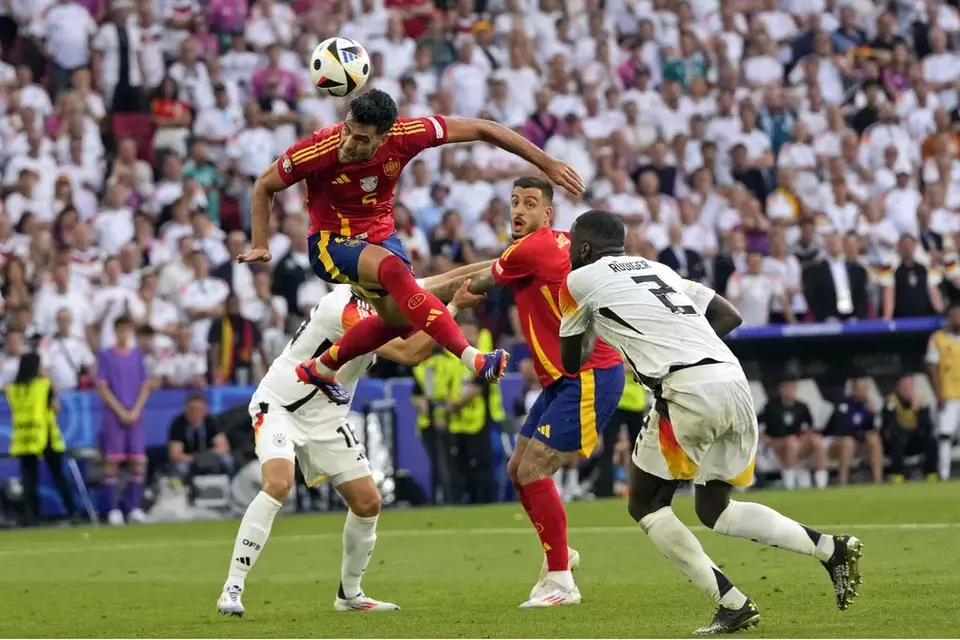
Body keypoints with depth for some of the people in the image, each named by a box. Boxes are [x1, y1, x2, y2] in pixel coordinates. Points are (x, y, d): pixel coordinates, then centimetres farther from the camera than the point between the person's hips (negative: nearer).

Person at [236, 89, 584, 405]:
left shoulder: (405, 135, -24)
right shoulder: (317, 150, -29)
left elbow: (482, 130, -17)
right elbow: (265, 185, -10)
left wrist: (549, 165, -15)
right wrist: (260, 246, -16)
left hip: (380, 234, 6)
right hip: (332, 241, -5)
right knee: (394, 268, -32)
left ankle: (322, 367, 31)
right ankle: (471, 358, -39)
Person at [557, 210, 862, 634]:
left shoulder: (580, 281, 10)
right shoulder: (658, 269, 28)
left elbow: (571, 363, 22)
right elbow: (730, 316, 26)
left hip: (687, 391, -7)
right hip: (734, 381, 7)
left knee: (646, 505, 11)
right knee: (713, 509, 19)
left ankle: (732, 604, 0)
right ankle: (832, 548, 2)